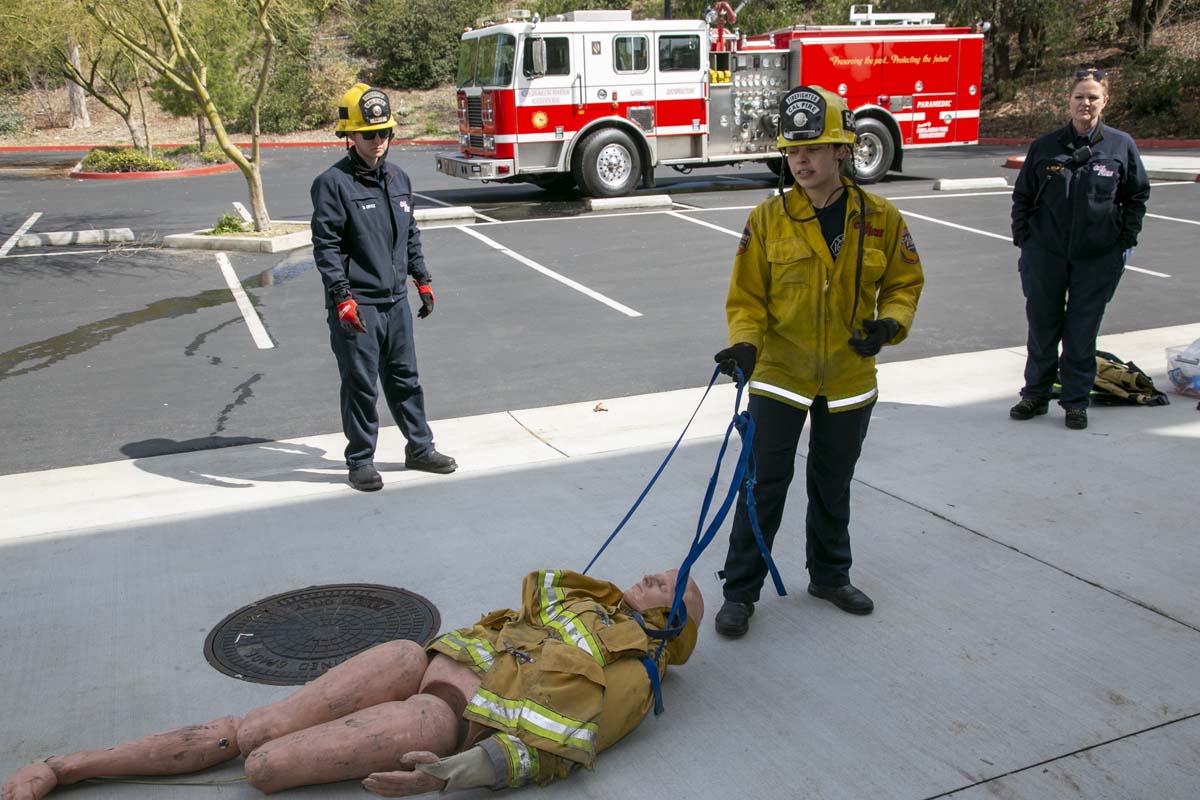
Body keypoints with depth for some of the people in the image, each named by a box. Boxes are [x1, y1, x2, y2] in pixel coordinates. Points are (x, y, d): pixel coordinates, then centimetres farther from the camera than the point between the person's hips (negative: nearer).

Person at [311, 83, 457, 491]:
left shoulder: (398, 178, 11)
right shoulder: (333, 184, -10)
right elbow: (325, 246, -13)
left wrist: (423, 279, 17)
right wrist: (341, 296, -19)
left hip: (395, 301, 6)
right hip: (356, 306, -6)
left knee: (405, 378, 15)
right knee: (360, 385, 2)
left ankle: (420, 447, 27)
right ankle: (360, 461, 15)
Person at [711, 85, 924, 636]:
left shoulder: (880, 219, -4)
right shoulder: (767, 219, -8)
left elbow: (904, 282, 6)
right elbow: (746, 298, -5)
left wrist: (889, 324, -13)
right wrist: (744, 344, -22)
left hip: (849, 380, 2)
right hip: (779, 377, -2)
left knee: (833, 487, 18)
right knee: (764, 486, 1)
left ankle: (830, 576, 38)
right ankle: (740, 591, 15)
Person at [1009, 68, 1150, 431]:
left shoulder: (1121, 145, -1)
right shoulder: (1045, 146, 0)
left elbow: (1138, 194, 9)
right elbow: (1023, 195, 10)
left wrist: (1126, 238, 3)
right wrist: (1022, 236, 3)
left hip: (1098, 257, -1)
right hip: (1045, 254, 1)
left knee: (1082, 331, 6)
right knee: (1041, 325, 9)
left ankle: (1076, 401, 18)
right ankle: (1035, 394, 23)